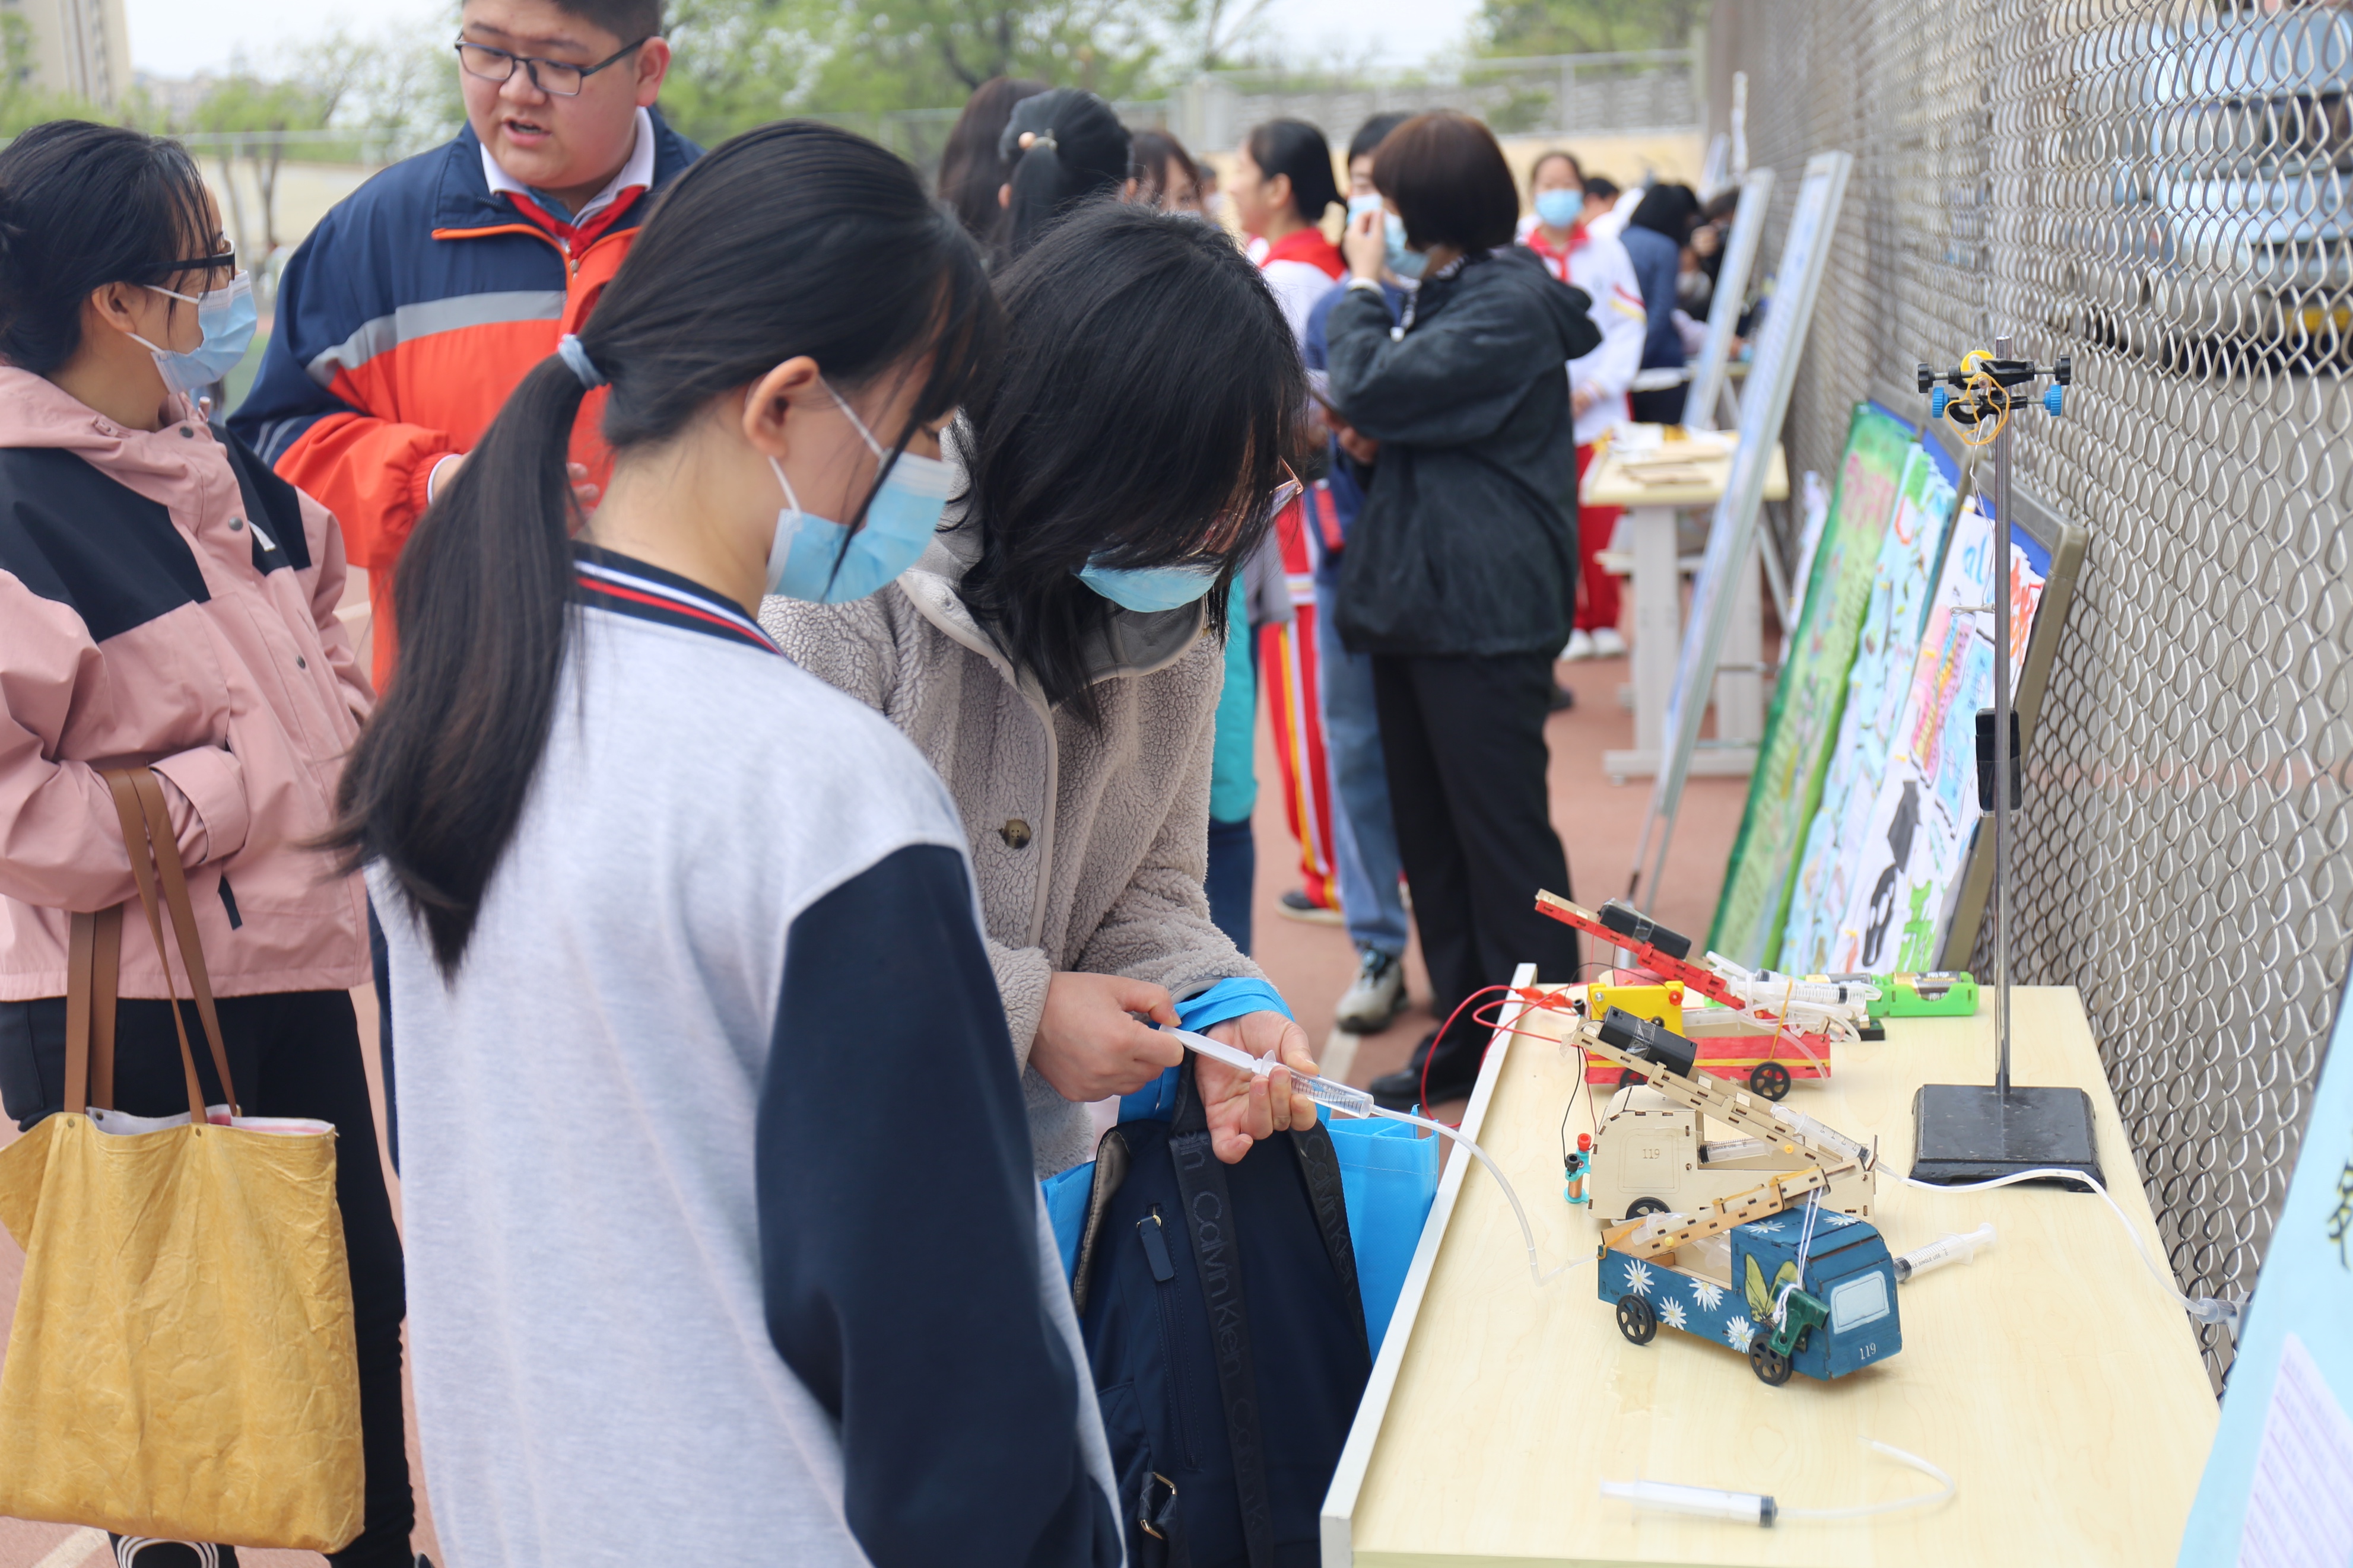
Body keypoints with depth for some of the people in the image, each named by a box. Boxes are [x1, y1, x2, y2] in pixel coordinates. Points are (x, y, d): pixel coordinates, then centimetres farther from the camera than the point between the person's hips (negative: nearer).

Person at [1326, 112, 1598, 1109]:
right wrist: (1371, 439, 1)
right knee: (1429, 829, 14)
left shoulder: (1509, 305, -15)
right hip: (1417, 596, 10)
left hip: (1483, 607, -10)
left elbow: (1368, 392, -21)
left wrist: (1362, 286, -6)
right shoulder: (1442, 293, 16)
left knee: (1501, 829, -3)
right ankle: (1462, 1034, 23)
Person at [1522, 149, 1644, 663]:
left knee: (1601, 525, -2)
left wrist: (1595, 389, -8)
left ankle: (1604, 623, 8)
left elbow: (1629, 327, 4)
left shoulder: (1609, 254, 10)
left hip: (1599, 410, 0)